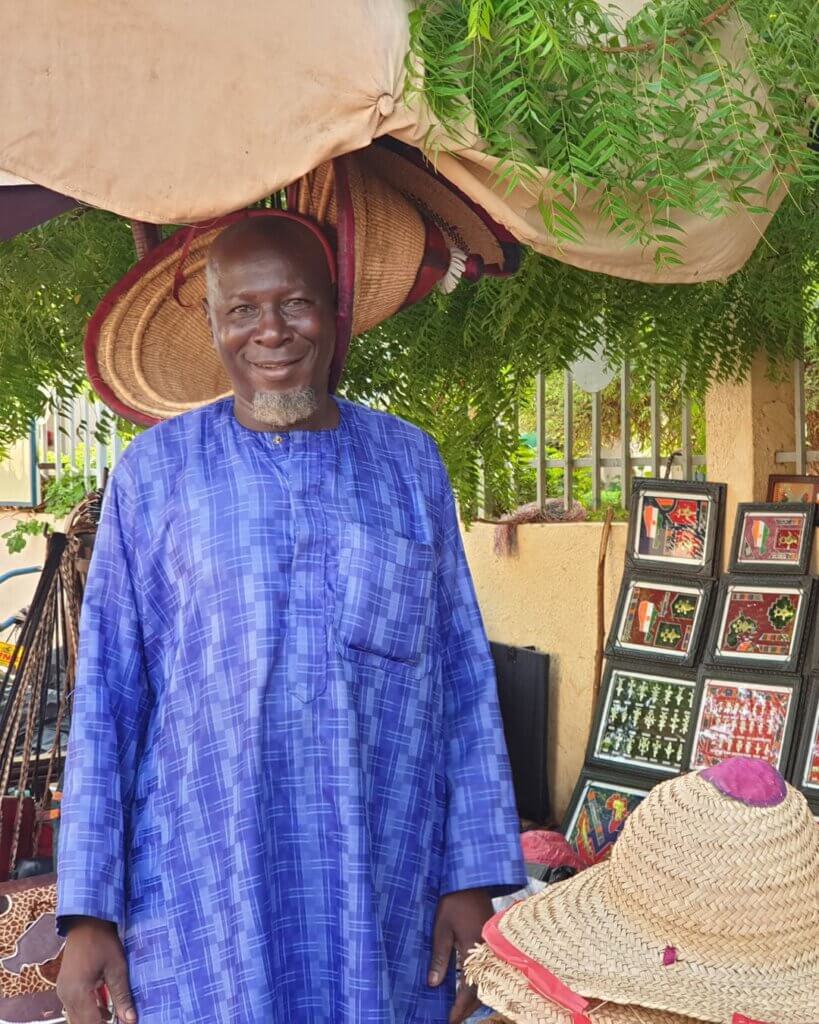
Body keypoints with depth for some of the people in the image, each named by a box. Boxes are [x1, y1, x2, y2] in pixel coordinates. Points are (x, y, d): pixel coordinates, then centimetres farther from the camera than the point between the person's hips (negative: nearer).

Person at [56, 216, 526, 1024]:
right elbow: (107, 692, 1)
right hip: (202, 890, -1)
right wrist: (89, 910, -3)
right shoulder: (156, 470, 2)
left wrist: (475, 877, 0)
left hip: (385, 889, 1)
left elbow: (462, 676, 5)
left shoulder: (407, 462, 6)